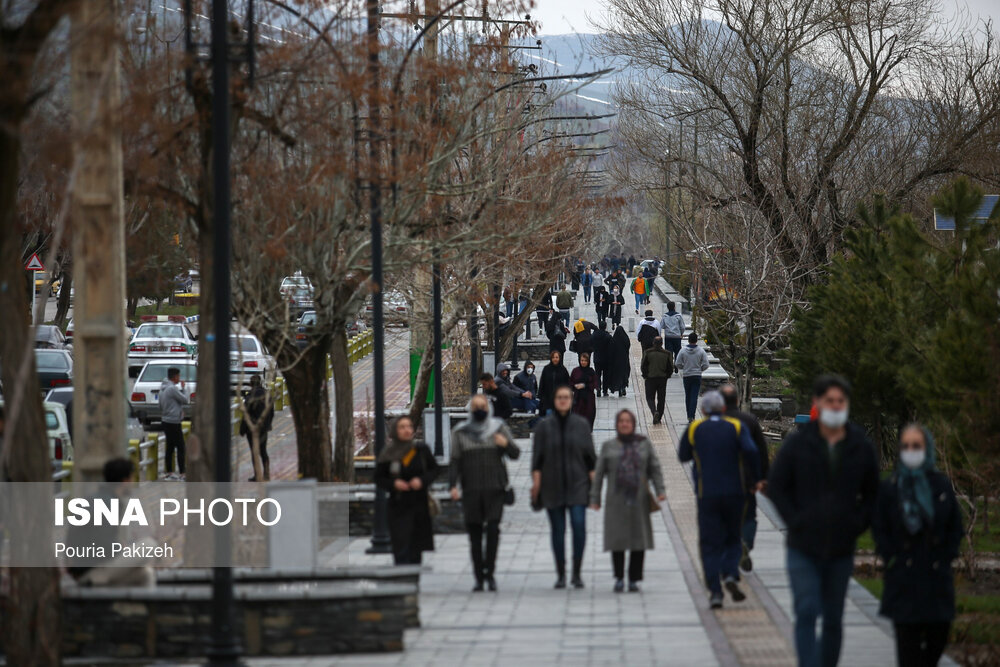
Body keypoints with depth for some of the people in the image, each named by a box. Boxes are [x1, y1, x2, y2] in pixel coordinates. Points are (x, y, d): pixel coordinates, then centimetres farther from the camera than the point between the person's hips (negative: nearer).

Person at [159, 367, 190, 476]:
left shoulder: (163, 388, 12)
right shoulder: (172, 388, -18)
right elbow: (186, 400, -14)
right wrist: (183, 388, -1)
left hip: (166, 421, 9)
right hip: (173, 422, -9)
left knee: (170, 447, 13)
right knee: (180, 447, -6)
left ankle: (169, 471, 15)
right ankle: (182, 472, -8)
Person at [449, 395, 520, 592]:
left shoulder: (499, 428, 8)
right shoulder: (460, 433, 8)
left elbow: (515, 454, 7)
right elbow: (454, 462, 5)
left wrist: (506, 444, -14)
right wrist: (453, 486, -6)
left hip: (495, 488, -1)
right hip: (471, 490, 1)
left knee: (493, 528, -15)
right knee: (474, 533, 1)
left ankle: (490, 572, -10)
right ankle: (479, 577, 6)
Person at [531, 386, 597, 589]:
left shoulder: (581, 424, 4)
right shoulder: (544, 426, 3)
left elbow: (590, 456, 6)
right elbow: (537, 456, 2)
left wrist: (594, 479, 0)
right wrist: (536, 480, -5)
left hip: (577, 484, -1)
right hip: (552, 484, 1)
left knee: (579, 524, -14)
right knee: (557, 530, 3)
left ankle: (577, 572, -5)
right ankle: (560, 574, 12)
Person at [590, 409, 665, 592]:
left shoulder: (644, 445, 10)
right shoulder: (608, 446, 9)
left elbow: (654, 469, 7)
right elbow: (599, 473, 9)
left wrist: (660, 490, -6)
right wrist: (594, 498, 5)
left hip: (639, 500, 0)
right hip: (616, 500, 0)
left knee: (639, 541, -1)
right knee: (617, 539, -5)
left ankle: (634, 579, 8)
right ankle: (619, 577, 9)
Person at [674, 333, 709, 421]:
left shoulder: (683, 351, -5)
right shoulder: (701, 351, -5)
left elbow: (677, 364, -5)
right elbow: (706, 365, -5)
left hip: (686, 376, 1)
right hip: (697, 376, -1)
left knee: (688, 397, 13)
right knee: (694, 397, -4)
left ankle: (689, 416, 17)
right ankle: (691, 416, -15)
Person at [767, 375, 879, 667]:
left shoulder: (862, 447, 2)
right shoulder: (798, 442, -4)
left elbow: (873, 494, 12)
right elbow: (776, 485, 2)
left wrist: (857, 524, -2)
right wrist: (795, 521, -7)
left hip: (841, 550, 2)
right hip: (803, 548, -2)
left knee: (833, 620, 11)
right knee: (806, 612, -13)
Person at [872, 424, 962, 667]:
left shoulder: (941, 485, 5)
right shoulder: (889, 488, -1)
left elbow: (956, 527, 10)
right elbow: (879, 529, 2)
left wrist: (946, 556, 0)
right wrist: (892, 559, -6)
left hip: (937, 574, 2)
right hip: (903, 578, -2)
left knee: (939, 632, 3)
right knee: (908, 636, -5)